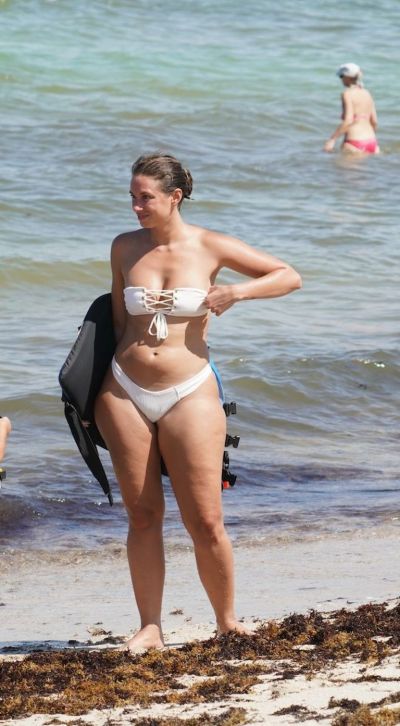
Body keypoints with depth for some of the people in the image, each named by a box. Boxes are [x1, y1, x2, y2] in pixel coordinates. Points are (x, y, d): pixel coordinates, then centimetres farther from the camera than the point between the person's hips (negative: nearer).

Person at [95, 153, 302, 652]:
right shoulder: (125, 248, 6)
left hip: (189, 395, -3)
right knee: (142, 515, 5)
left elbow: (290, 277, 2)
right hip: (125, 391, 3)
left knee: (205, 523, -3)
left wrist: (236, 293, -13)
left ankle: (227, 622, 13)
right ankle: (150, 627, 12)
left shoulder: (210, 247, -3)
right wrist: (107, 391, 13)